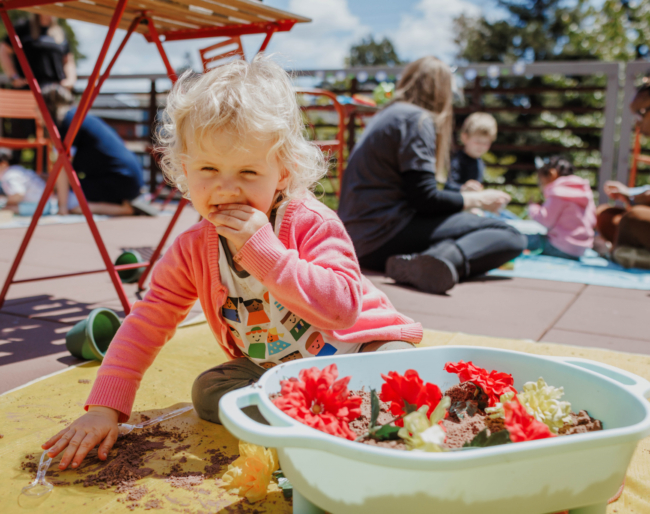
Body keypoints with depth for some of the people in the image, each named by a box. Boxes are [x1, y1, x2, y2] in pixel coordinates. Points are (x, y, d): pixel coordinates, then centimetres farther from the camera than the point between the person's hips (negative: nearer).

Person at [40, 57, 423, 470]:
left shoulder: (312, 224, -25)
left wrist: (263, 249, -40)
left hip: (359, 349, -5)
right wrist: (105, 407, -13)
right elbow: (147, 322, -5)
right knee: (209, 390, -17)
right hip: (273, 370, 5)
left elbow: (342, 309, -37)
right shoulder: (193, 250, -11)